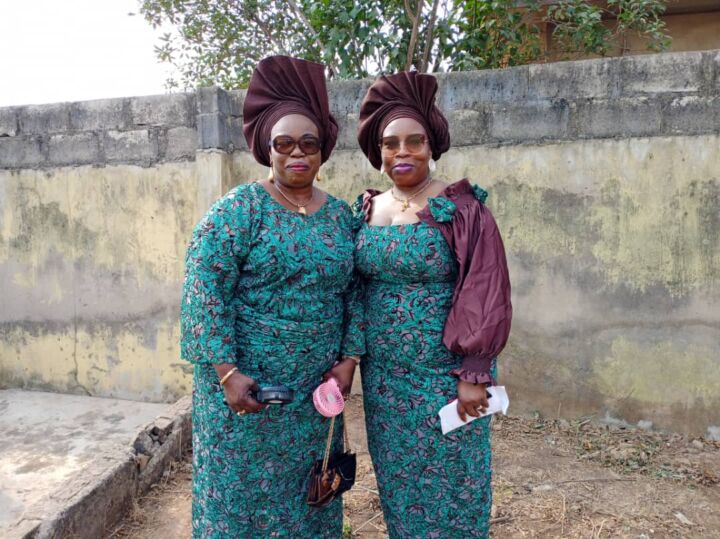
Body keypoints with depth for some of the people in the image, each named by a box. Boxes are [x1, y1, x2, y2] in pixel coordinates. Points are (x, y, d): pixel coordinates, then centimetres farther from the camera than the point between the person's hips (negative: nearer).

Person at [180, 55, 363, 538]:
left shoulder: (340, 215, 6)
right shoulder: (238, 209, -9)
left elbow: (354, 294, 8)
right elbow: (204, 290, -13)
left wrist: (349, 358, -1)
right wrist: (227, 371, -18)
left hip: (315, 389, 4)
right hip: (247, 384, -4)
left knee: (309, 493, 17)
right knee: (243, 492, 9)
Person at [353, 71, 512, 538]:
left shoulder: (461, 208, -10)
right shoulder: (366, 210, 5)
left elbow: (485, 295, -13)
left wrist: (475, 375, -15)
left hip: (444, 377, -5)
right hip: (382, 378, 5)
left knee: (448, 488, 10)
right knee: (397, 486, 18)